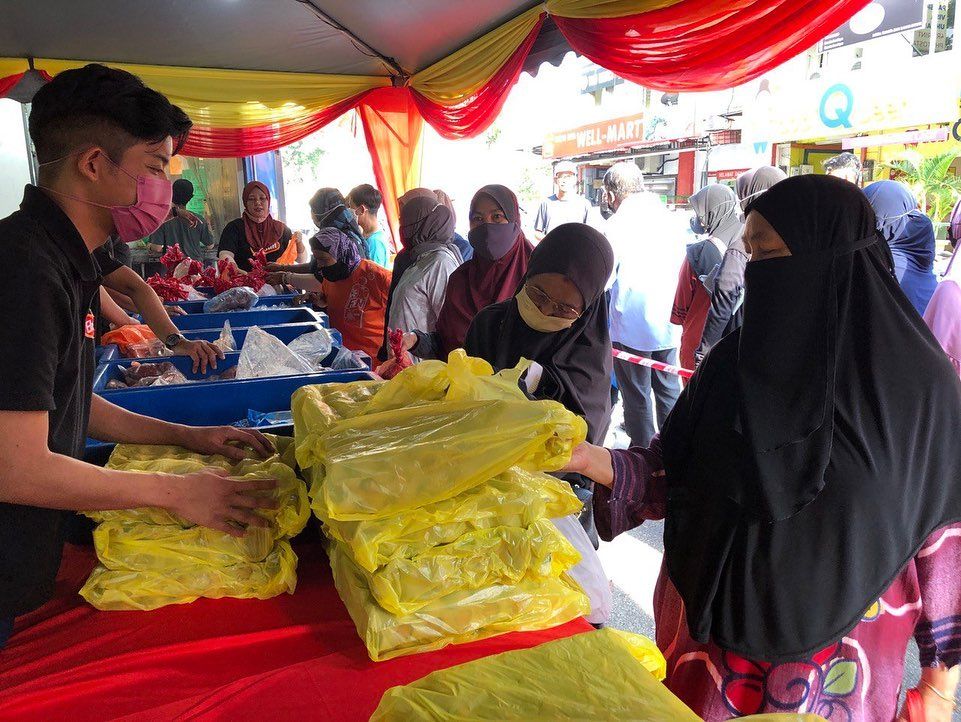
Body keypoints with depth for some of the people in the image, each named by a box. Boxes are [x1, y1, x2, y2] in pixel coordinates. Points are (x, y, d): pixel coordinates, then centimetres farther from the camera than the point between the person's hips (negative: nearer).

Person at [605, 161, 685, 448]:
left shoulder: (619, 223, -12)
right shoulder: (666, 215, 5)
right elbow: (681, 261, 13)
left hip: (631, 326, -5)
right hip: (667, 324, 6)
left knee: (636, 395, 6)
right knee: (670, 390, 17)